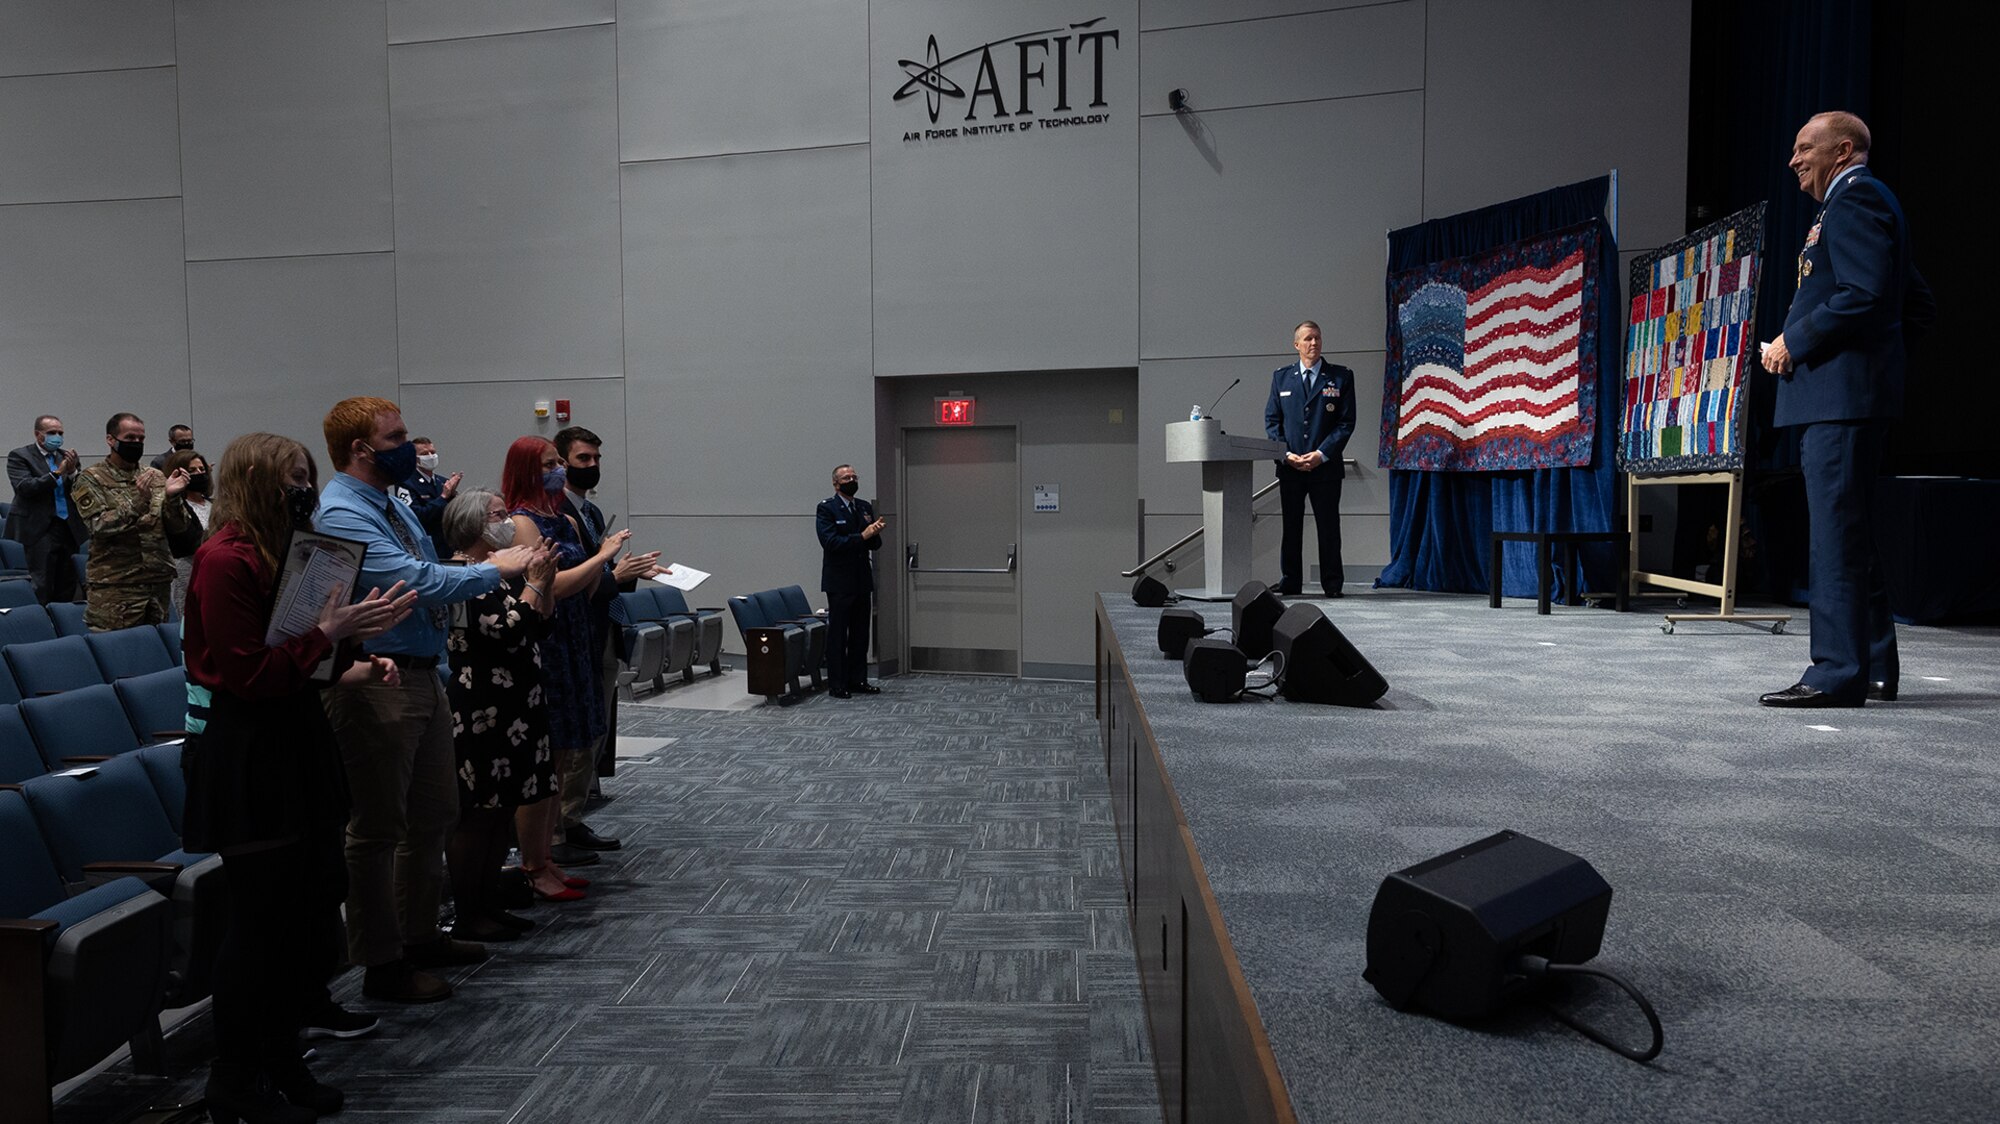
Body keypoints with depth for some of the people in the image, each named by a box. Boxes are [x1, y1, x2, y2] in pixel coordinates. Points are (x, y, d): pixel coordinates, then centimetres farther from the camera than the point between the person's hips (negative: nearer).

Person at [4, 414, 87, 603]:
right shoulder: (19, 456, 1)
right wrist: (56, 473, -20)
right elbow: (25, 488, -13)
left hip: (68, 529, 5)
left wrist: (72, 472, -11)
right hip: (38, 531, -5)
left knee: (66, 590, 6)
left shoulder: (68, 457, 14)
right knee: (40, 589, -9)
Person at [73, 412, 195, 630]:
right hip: (115, 587, -4)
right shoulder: (91, 479, 0)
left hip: (159, 582, 4)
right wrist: (138, 501, -25)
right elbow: (100, 526, -13)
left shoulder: (156, 477, 10)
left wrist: (172, 497, -13)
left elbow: (179, 527, 5)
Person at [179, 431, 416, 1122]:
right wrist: (329, 632, -18)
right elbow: (251, 676, -18)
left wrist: (351, 668, 3)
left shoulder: (286, 552, 12)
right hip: (245, 757, -9)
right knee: (261, 920, 0)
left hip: (294, 741, 9)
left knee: (308, 908, 12)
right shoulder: (224, 560, -15)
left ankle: (282, 1061, 28)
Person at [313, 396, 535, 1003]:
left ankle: (421, 935, 34)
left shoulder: (395, 505, 13)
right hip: (376, 684, -10)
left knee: (433, 814, 18)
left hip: (423, 675, 10)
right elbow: (416, 582, -25)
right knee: (378, 827, 3)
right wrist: (494, 569, -15)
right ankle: (382, 964, 16)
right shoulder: (341, 515, -17)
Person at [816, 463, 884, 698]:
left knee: (860, 634, 10)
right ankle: (836, 684, 3)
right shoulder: (826, 508, -6)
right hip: (839, 581, -6)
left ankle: (858, 680, 18)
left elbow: (875, 545, 11)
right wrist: (862, 536, -22)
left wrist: (875, 533, -12)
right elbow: (830, 542, -18)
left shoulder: (865, 507, 13)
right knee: (837, 634, -2)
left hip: (862, 581, 6)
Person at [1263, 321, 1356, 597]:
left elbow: (1346, 422, 0)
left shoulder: (1340, 377, 5)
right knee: (1290, 528, 4)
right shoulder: (1281, 377, 10)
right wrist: (1286, 453, -7)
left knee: (1328, 528, 2)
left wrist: (1321, 454, -11)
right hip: (1290, 468, 1)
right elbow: (1272, 421, 7)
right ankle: (1289, 585, 10)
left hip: (1326, 467, -1)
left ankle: (1332, 585, 10)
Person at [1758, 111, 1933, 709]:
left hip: (1842, 392, -11)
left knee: (1837, 532, -11)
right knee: (1849, 533, 13)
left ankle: (1837, 675, -10)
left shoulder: (1855, 197, -7)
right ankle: (1873, 669, 20)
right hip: (1841, 395, 11)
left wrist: (1793, 342, -13)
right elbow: (1918, 303, 26)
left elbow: (1864, 294, -21)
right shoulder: (1860, 202, 25)